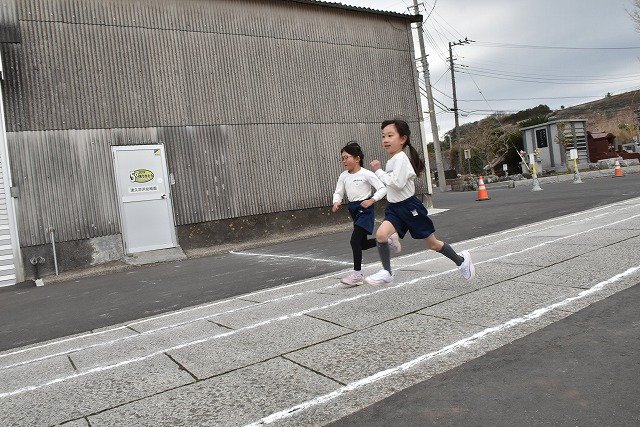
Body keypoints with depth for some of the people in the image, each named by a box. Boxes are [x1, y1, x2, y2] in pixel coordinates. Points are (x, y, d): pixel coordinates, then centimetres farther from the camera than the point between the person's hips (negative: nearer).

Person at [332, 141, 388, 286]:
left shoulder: (366, 174, -11)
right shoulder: (343, 176, 6)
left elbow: (382, 189, -9)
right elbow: (338, 193, 8)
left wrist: (371, 200, -21)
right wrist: (336, 202, -13)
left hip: (365, 209, -7)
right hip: (354, 210, 7)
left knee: (355, 240, -17)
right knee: (363, 244, 12)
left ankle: (357, 273, -7)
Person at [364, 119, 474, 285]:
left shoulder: (401, 158, -19)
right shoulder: (391, 160, 9)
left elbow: (397, 184, -28)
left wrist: (378, 171, -22)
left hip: (410, 208, -7)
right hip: (395, 208, 7)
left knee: (432, 243, 9)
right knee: (381, 234, -19)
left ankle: (461, 260, 33)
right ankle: (386, 273, -8)